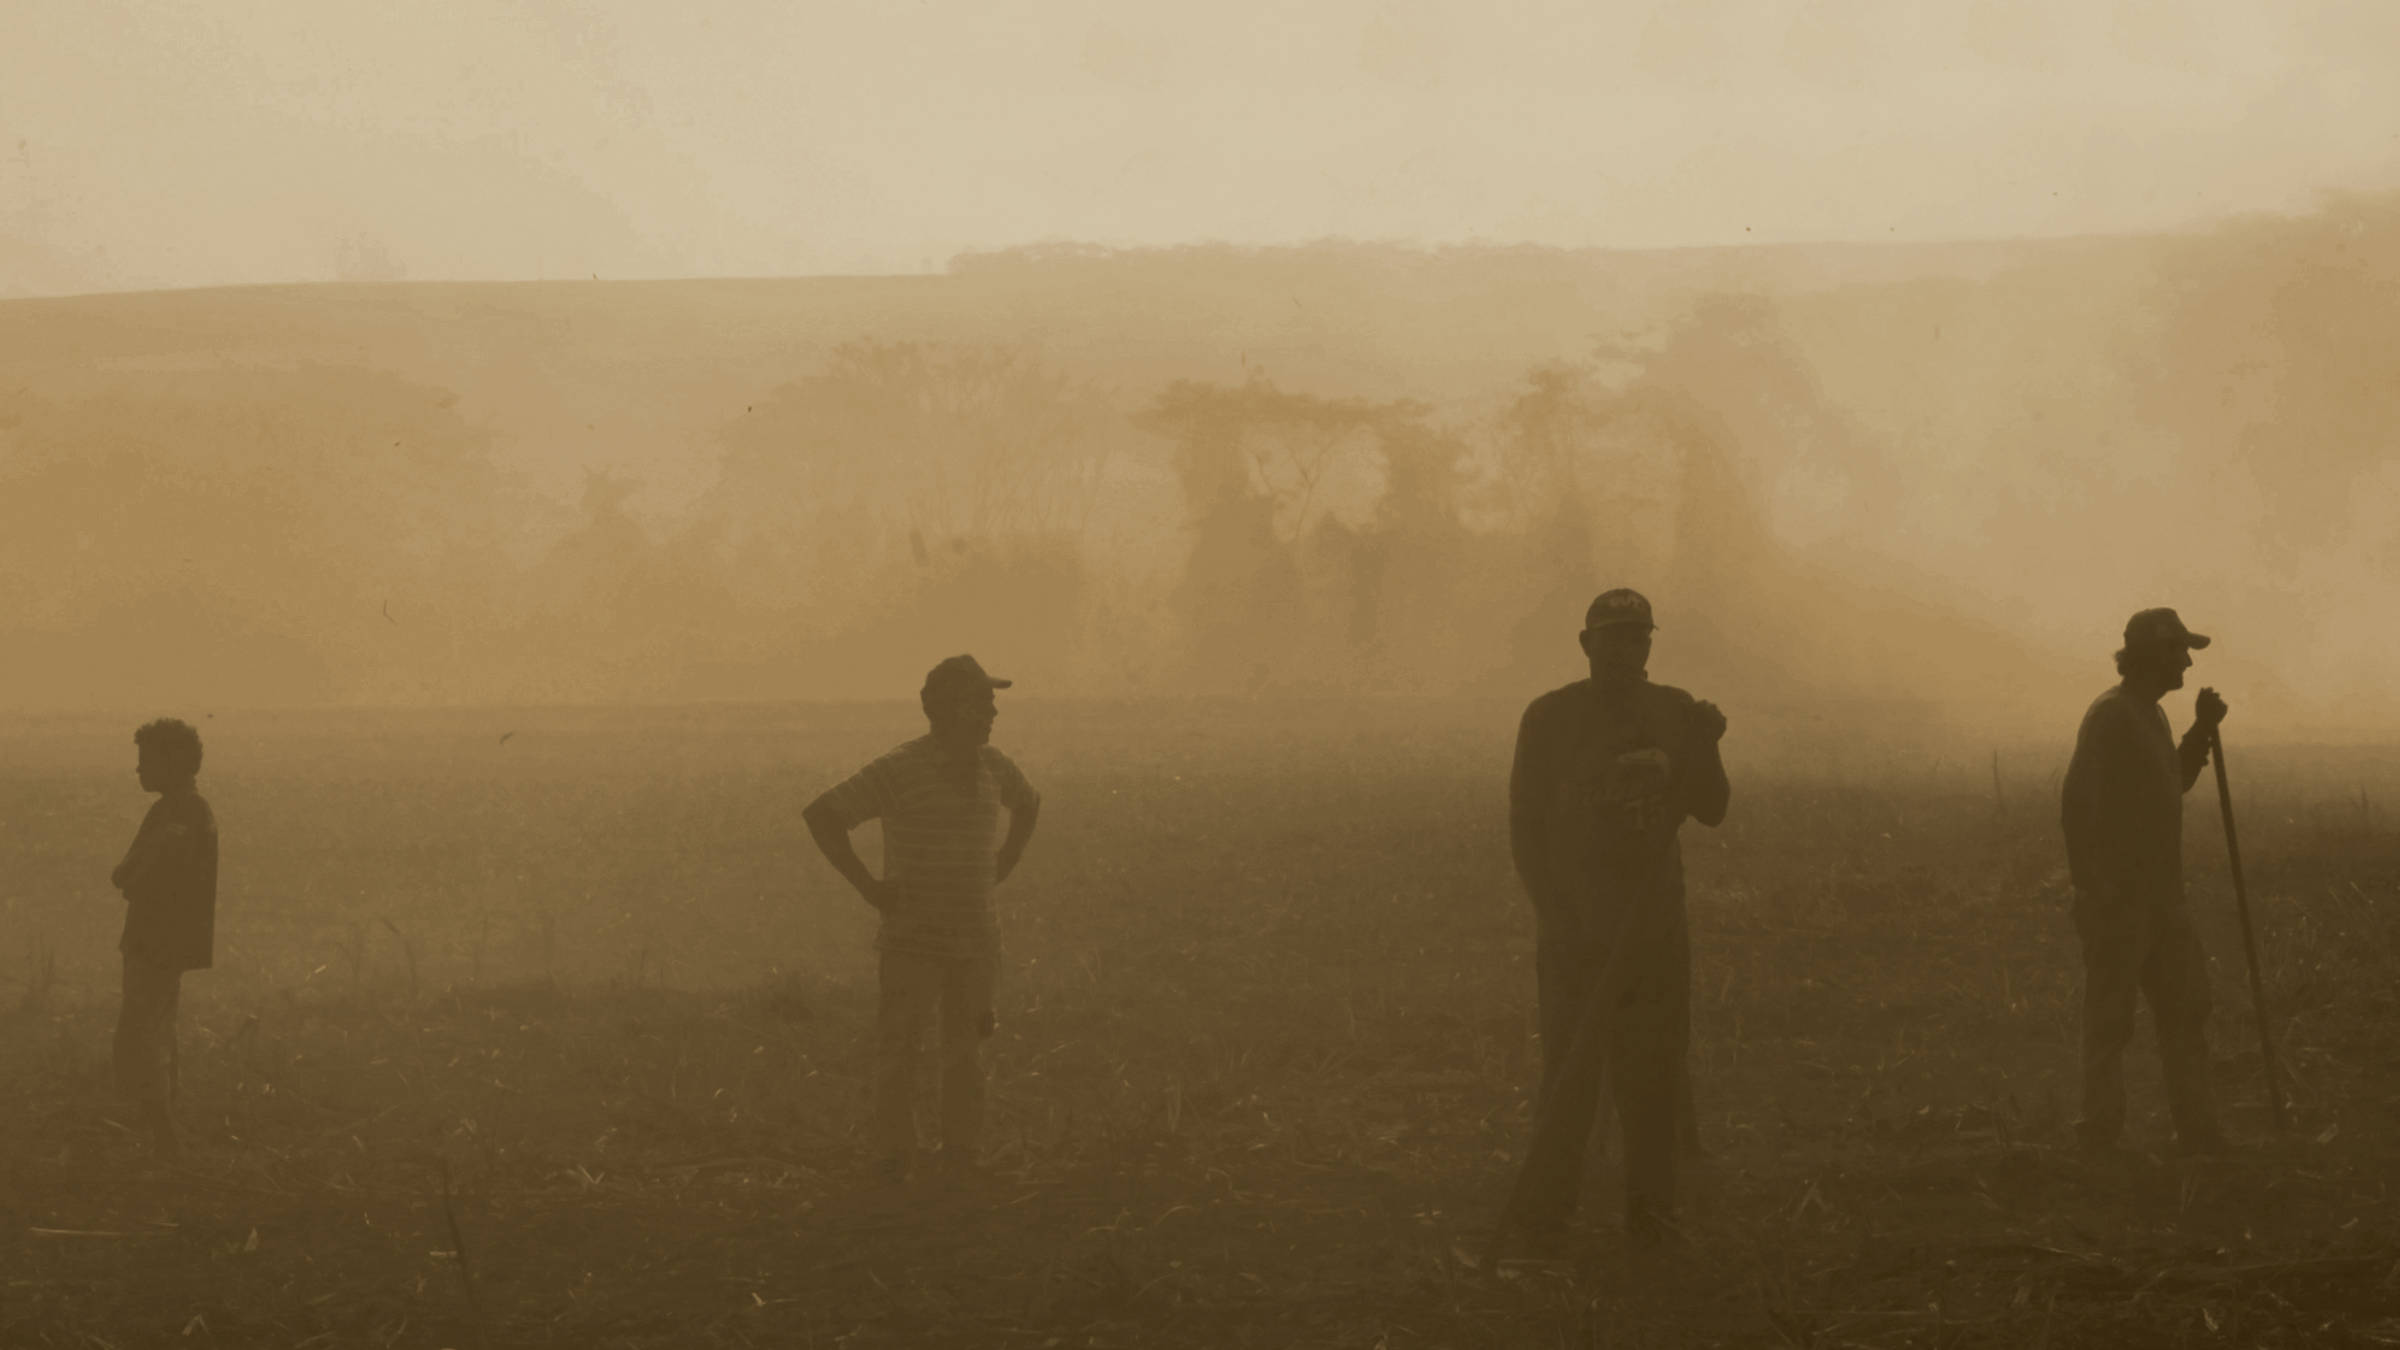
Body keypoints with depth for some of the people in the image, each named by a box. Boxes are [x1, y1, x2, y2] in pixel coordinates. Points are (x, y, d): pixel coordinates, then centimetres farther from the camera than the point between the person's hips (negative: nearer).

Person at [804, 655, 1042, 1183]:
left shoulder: (990, 764, 5)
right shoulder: (899, 769, -14)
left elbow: (1029, 803, 28)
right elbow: (820, 815, -17)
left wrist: (1000, 869, 14)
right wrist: (868, 887, -17)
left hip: (973, 938, 5)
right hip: (911, 937, -5)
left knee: (965, 1054, 7)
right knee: (899, 1048, -5)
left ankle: (960, 1160, 14)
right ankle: (894, 1164, 0)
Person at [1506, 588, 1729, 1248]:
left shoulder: (1676, 714, 8)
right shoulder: (1551, 718, -1)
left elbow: (1711, 810, 7)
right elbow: (1525, 824, 0)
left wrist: (1705, 749, -12)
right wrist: (1553, 913, -8)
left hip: (1655, 922, 3)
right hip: (1575, 923, -3)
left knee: (1655, 1071, 4)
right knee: (1571, 1067, -5)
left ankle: (1651, 1207, 9)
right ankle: (1546, 1211, 1)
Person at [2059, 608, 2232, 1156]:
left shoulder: (2150, 716, 15)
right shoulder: (2110, 716, -15)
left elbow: (2171, 786, 27)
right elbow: (2077, 802, -21)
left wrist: (2203, 730, 13)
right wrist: (2101, 887, -23)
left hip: (2158, 894, 10)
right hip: (2117, 898, -10)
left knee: (2185, 1003, 9)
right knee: (2111, 1017, -3)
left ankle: (2198, 1132, 14)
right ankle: (2101, 1136, 3)